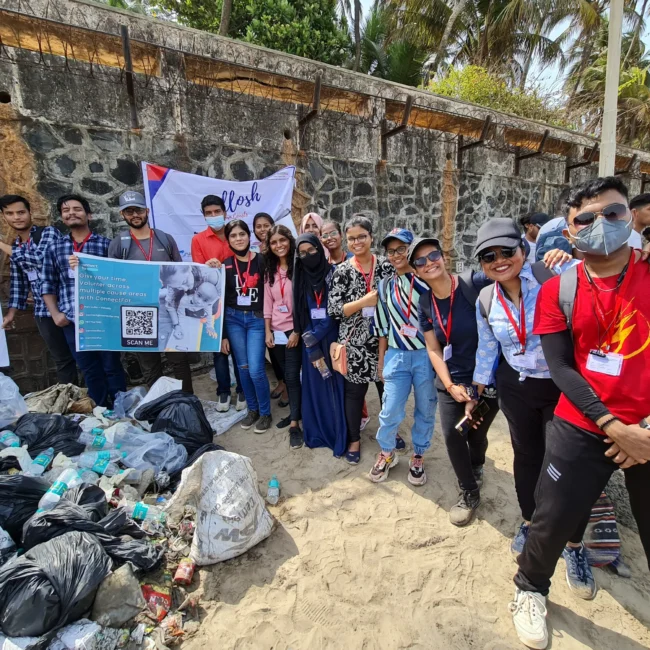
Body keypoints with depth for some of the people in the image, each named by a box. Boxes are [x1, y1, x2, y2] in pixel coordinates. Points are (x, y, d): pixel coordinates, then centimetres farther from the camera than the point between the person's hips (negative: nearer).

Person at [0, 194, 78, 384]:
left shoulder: (49, 232, -3)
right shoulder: (16, 247, 15)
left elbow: (42, 259, -20)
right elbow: (18, 281, 20)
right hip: (43, 310, 6)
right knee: (62, 359, 12)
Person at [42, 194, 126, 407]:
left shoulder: (105, 244, 2)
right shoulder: (55, 247, 11)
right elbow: (47, 284, 12)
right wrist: (55, 313, 2)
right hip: (72, 320, 3)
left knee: (112, 367, 5)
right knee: (89, 370, 11)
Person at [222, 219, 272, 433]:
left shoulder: (261, 261, -4)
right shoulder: (225, 266, 2)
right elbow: (221, 301, 3)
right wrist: (222, 334, 1)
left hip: (257, 319, -2)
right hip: (233, 319, 3)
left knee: (256, 369, -7)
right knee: (243, 368, 9)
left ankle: (265, 413, 15)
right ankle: (252, 409, 28)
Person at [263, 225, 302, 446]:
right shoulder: (270, 270, 10)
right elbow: (268, 302, 9)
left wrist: (297, 331, -13)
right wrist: (268, 331, 3)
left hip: (294, 330, -5)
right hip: (276, 331, 5)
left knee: (293, 376, -4)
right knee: (286, 375, 13)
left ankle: (295, 425, 5)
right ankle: (294, 413, 29)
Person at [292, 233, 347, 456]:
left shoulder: (334, 273, -4)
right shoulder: (301, 279, 5)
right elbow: (301, 313, 2)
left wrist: (315, 336, -13)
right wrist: (310, 344, -7)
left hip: (333, 338, -3)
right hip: (311, 341, 3)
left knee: (336, 385, 1)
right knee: (315, 386, 9)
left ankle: (340, 436, 14)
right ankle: (317, 433, 24)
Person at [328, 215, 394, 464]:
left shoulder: (386, 265, 0)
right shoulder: (342, 271, -5)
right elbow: (333, 310, -11)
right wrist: (365, 301, -19)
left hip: (384, 340, 2)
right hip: (354, 343, -2)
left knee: (388, 387, 17)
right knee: (354, 392, 11)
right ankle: (354, 440, 32)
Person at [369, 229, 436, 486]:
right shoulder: (385, 286, 7)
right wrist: (381, 360, 12)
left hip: (427, 355, -2)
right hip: (396, 356, 2)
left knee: (425, 409, 12)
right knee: (390, 411, 4)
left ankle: (418, 457, 35)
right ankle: (386, 453, 30)